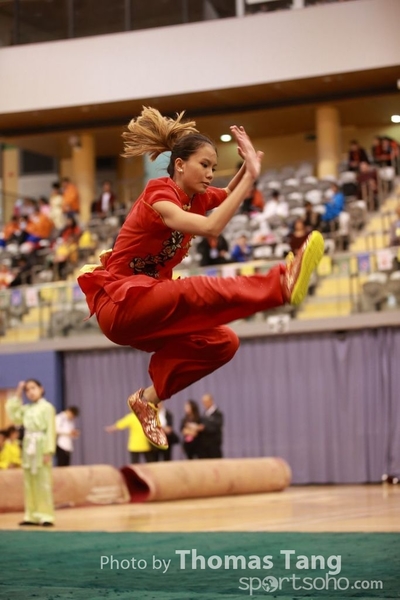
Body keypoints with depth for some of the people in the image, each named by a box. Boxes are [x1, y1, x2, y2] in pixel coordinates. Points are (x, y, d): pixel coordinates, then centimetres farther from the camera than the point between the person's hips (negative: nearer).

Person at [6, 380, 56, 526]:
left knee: (43, 481, -7)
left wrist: (48, 451, -15)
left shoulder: (47, 407, -4)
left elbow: (50, 430, -8)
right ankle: (32, 515, 9)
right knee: (29, 482, 6)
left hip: (40, 445, -6)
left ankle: (46, 516, -8)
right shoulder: (26, 409, 14)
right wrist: (17, 396, 7)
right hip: (28, 446, 7)